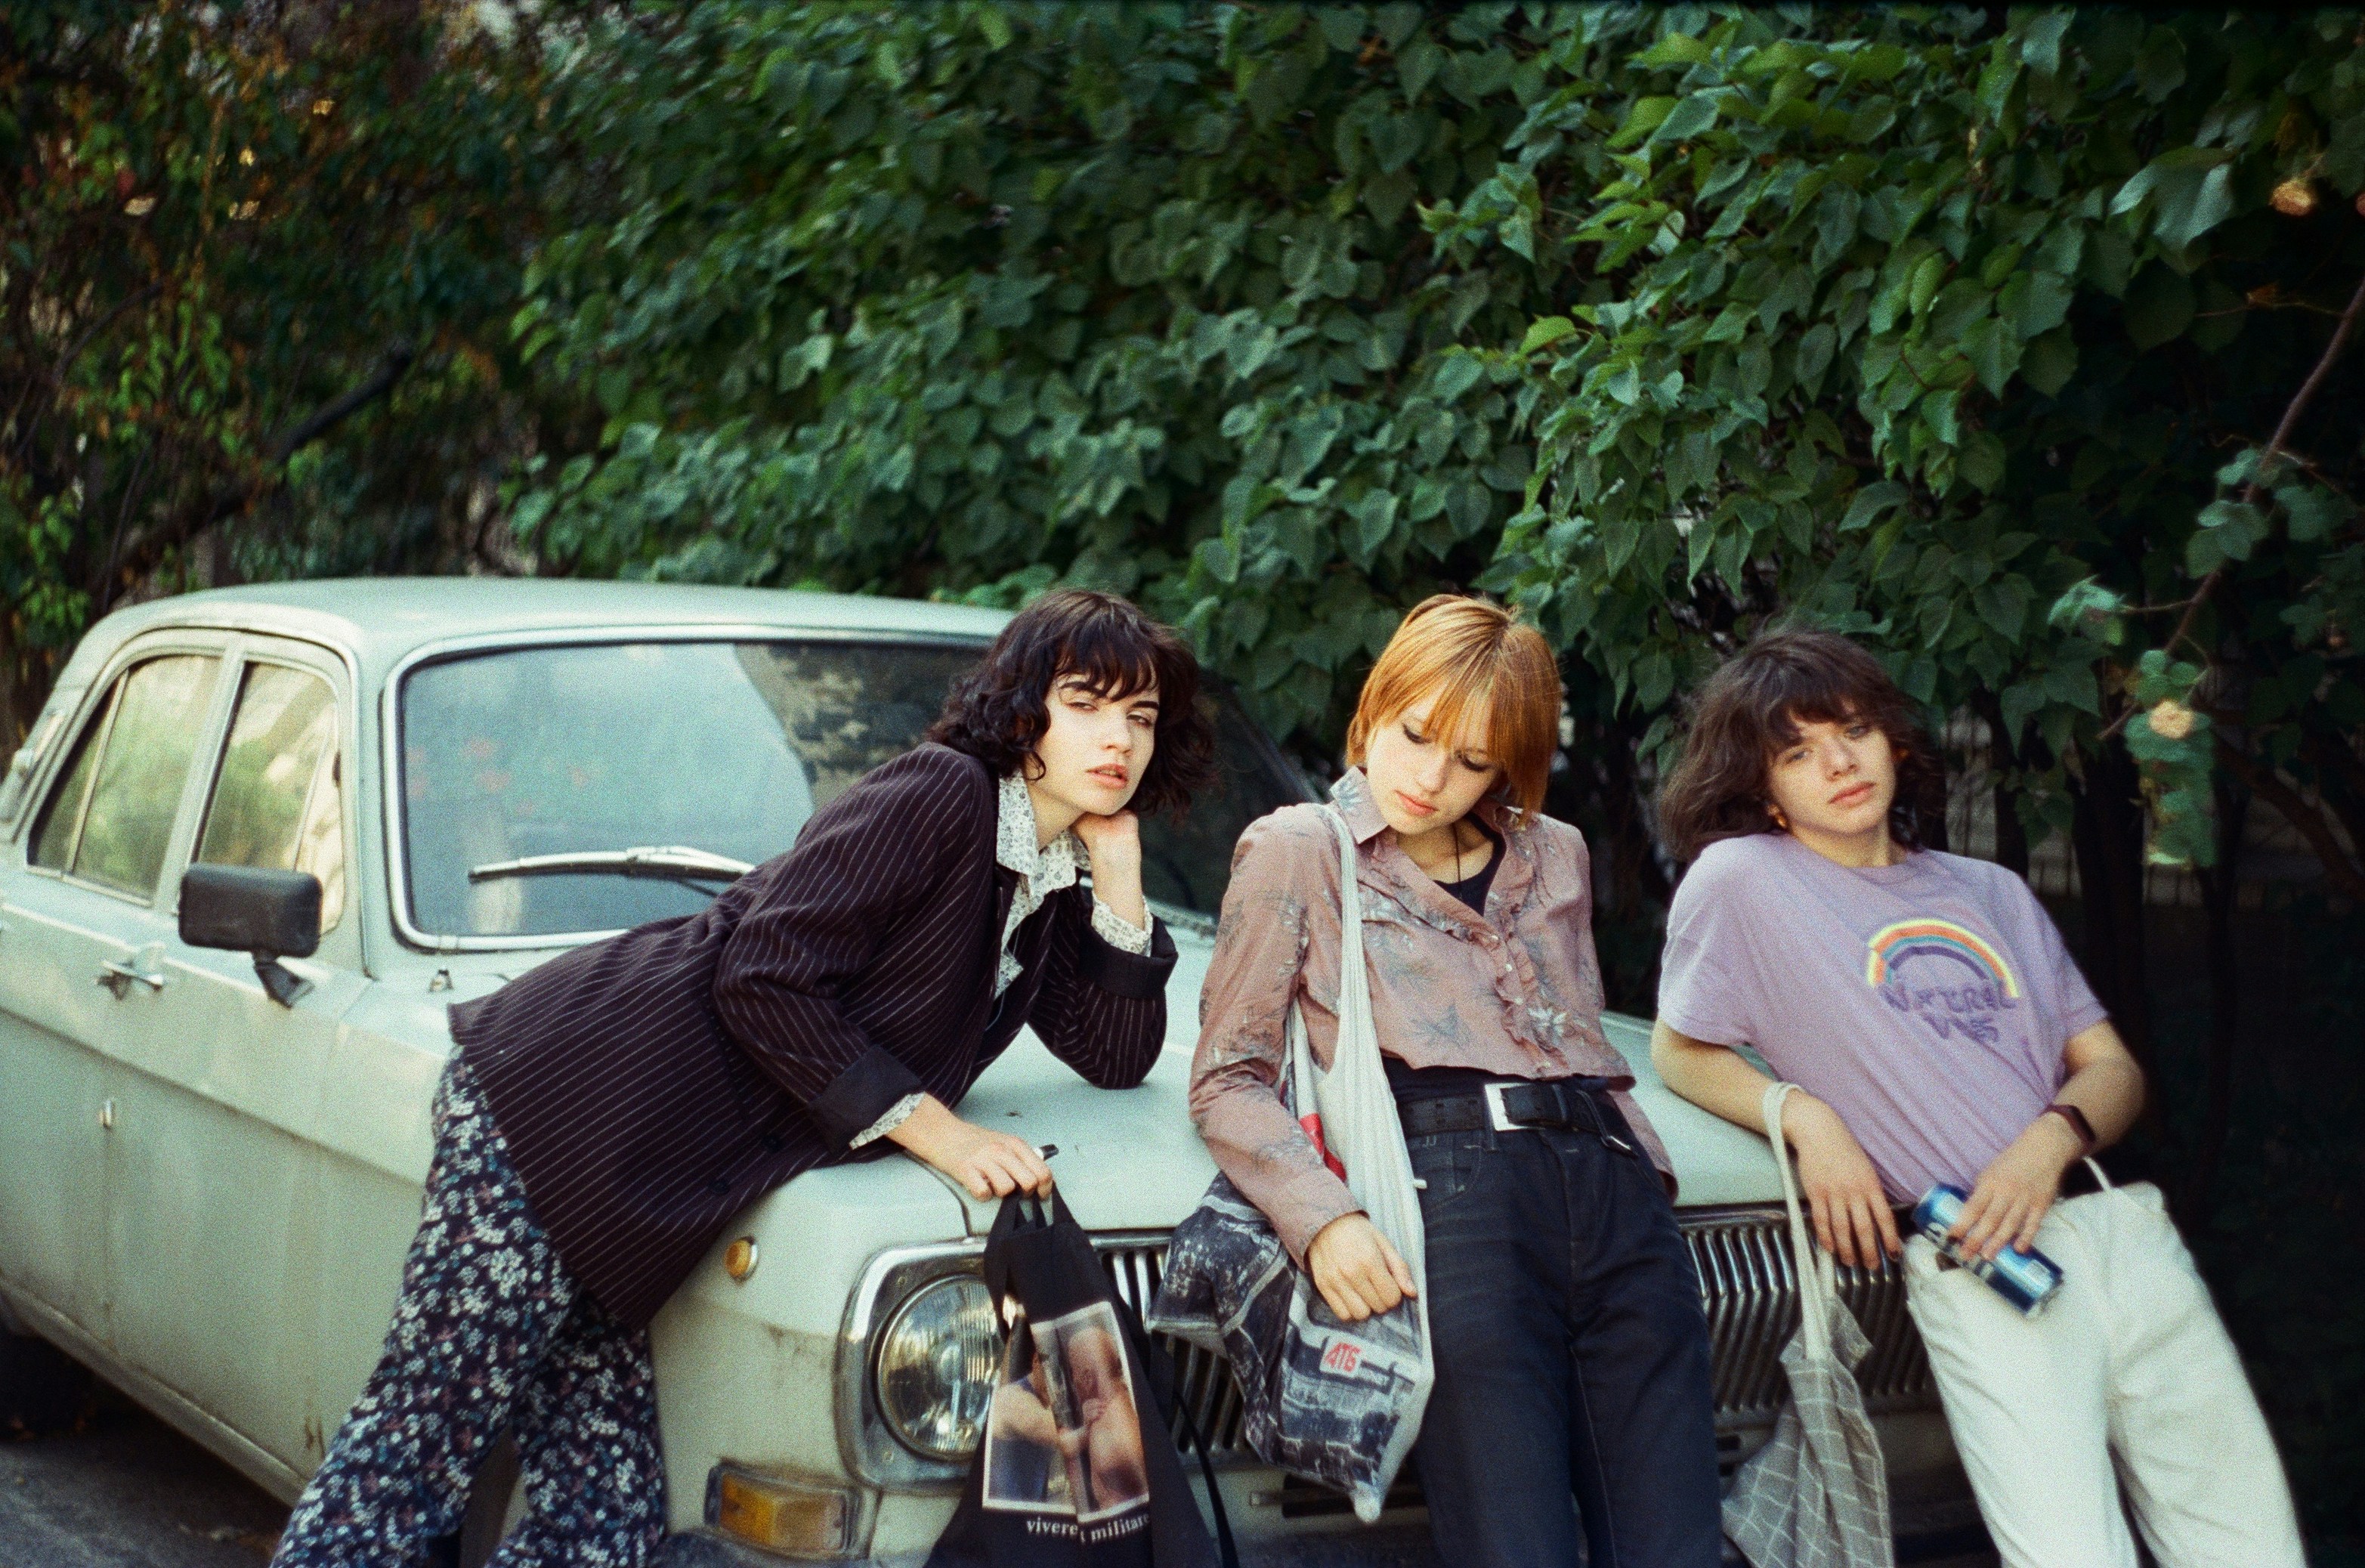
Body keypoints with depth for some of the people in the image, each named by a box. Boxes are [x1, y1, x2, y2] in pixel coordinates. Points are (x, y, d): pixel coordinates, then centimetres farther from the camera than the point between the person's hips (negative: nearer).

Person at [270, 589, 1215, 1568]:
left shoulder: (1044, 896, 16)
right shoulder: (938, 793, -10)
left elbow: (1119, 1057, 18)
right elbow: (763, 983, -17)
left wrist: (1119, 875, 7)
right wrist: (933, 1129, -16)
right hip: (573, 1109, -9)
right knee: (416, 1454, -9)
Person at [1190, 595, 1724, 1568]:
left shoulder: (1555, 855, 27)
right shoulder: (1296, 849, 13)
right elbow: (1230, 1079, 6)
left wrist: (1650, 1174, 12)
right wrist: (1322, 1219, -10)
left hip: (1612, 1186, 5)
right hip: (1453, 1183, -4)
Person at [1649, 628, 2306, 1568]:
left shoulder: (1990, 893, 22)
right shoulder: (1741, 878, 7)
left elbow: (2113, 1068, 18)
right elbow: (1678, 1052, 10)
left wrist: (2053, 1137, -4)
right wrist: (1805, 1117, -8)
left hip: (2123, 1231, 5)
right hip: (1975, 1269, -5)